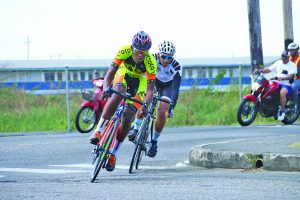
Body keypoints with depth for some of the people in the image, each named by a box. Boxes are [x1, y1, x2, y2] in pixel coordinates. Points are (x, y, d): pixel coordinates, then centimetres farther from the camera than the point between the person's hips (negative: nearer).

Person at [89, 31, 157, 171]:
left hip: (139, 82, 0)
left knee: (127, 117, -13)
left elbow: (150, 88, -33)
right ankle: (99, 131, -28)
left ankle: (113, 153, 1)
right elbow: (110, 73, -31)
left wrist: (145, 105, -50)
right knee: (117, 95, -35)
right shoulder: (125, 51, -32)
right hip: (124, 74, 0)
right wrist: (106, 89, -49)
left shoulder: (150, 62, -33)